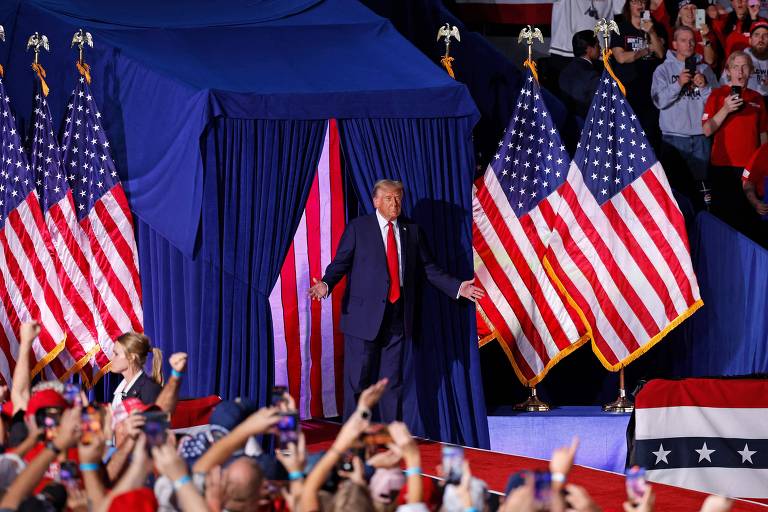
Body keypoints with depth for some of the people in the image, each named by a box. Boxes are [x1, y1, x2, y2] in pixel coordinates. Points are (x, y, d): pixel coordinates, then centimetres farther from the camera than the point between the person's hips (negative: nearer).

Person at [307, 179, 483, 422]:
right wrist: (326, 284, -21)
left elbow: (428, 268, 15)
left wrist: (457, 288, 6)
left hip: (397, 316, 3)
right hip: (364, 315, -3)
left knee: (392, 379, 7)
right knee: (357, 378, -2)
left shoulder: (412, 230, 12)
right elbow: (341, 262, -2)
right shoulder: (357, 228, 2)